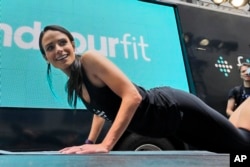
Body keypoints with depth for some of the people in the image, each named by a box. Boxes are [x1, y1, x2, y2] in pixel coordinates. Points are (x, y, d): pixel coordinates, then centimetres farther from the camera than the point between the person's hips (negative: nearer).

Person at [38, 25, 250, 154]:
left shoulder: (90, 59, -20)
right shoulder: (73, 85, 6)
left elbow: (133, 96, -29)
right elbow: (102, 109, 22)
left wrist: (106, 145, -32)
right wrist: (90, 142, 13)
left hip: (175, 108, -8)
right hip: (167, 117, 8)